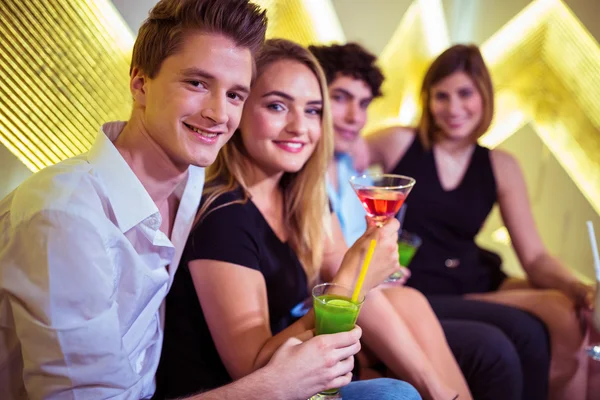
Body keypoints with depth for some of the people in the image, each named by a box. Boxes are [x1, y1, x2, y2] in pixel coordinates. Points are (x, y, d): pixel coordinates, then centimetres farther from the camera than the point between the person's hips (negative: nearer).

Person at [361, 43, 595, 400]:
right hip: (416, 293, -4)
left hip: (477, 283, 4)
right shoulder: (399, 143, -1)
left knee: (571, 312, -22)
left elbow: (535, 256, 3)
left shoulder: (500, 166, 7)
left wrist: (580, 289, -14)